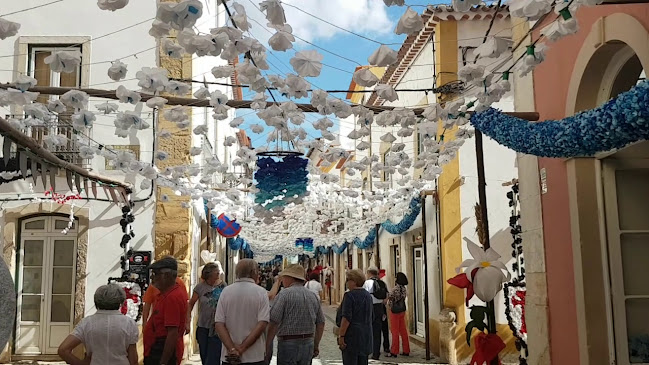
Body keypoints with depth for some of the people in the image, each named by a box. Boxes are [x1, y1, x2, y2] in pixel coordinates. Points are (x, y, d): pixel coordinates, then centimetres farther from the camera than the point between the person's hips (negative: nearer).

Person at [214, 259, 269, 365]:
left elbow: (219, 325, -7)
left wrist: (232, 349, -11)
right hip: (254, 356, -2)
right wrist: (242, 348, -13)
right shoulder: (261, 292, -6)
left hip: (229, 356, 2)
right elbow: (262, 324, -14)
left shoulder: (226, 291, 0)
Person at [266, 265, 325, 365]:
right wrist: (316, 345, 21)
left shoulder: (284, 295, -9)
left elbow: (273, 323, -15)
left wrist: (268, 347, -10)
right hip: (308, 344, 6)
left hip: (288, 344, -6)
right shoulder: (313, 296, 9)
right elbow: (321, 323, 13)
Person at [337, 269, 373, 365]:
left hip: (352, 334, -8)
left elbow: (346, 318, -18)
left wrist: (341, 335, -14)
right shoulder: (368, 295, 11)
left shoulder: (350, 295, -14)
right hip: (366, 335, 8)